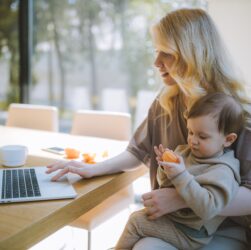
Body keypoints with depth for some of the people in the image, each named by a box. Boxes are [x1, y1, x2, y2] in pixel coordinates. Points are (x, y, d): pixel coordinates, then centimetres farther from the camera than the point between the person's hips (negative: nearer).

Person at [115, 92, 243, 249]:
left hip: (189, 233, -8)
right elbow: (166, 184, 7)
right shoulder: (186, 152, 0)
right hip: (170, 213, 8)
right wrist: (166, 169, -16)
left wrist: (181, 176, -39)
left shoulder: (222, 171, -23)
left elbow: (207, 208, -35)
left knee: (136, 221, -11)